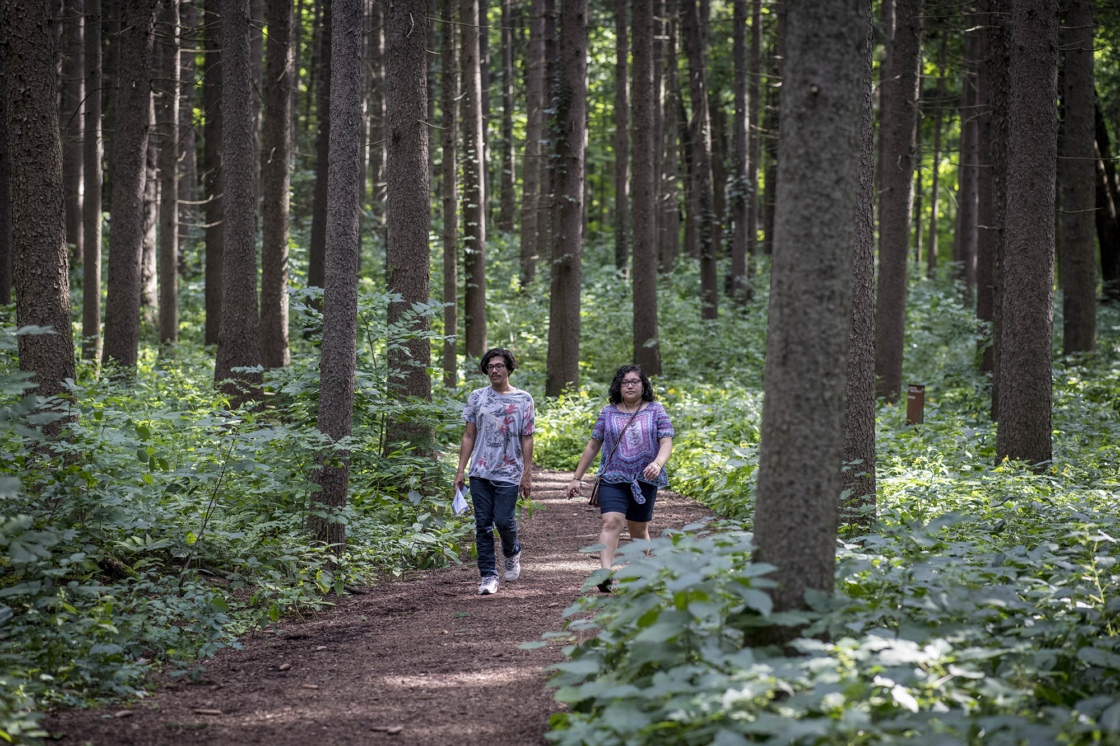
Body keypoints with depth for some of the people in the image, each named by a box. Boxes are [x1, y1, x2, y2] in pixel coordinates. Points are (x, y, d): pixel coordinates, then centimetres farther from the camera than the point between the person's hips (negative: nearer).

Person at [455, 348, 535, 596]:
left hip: (509, 473, -2)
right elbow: (469, 436, 10)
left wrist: (527, 473, -3)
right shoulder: (477, 397, 8)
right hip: (480, 473, 2)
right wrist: (461, 469, 4)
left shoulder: (523, 399, 4)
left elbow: (527, 438, 3)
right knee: (483, 525, 0)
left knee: (503, 521, -8)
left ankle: (512, 553, 25)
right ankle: (489, 577, 7)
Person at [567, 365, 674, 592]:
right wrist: (576, 478, 10)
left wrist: (657, 463, -26)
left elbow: (666, 443, -4)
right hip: (613, 479, 0)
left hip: (644, 480, 0)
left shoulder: (656, 411, 4)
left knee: (639, 530, 9)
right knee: (611, 522, -19)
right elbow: (593, 446, 12)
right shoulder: (608, 413, 7)